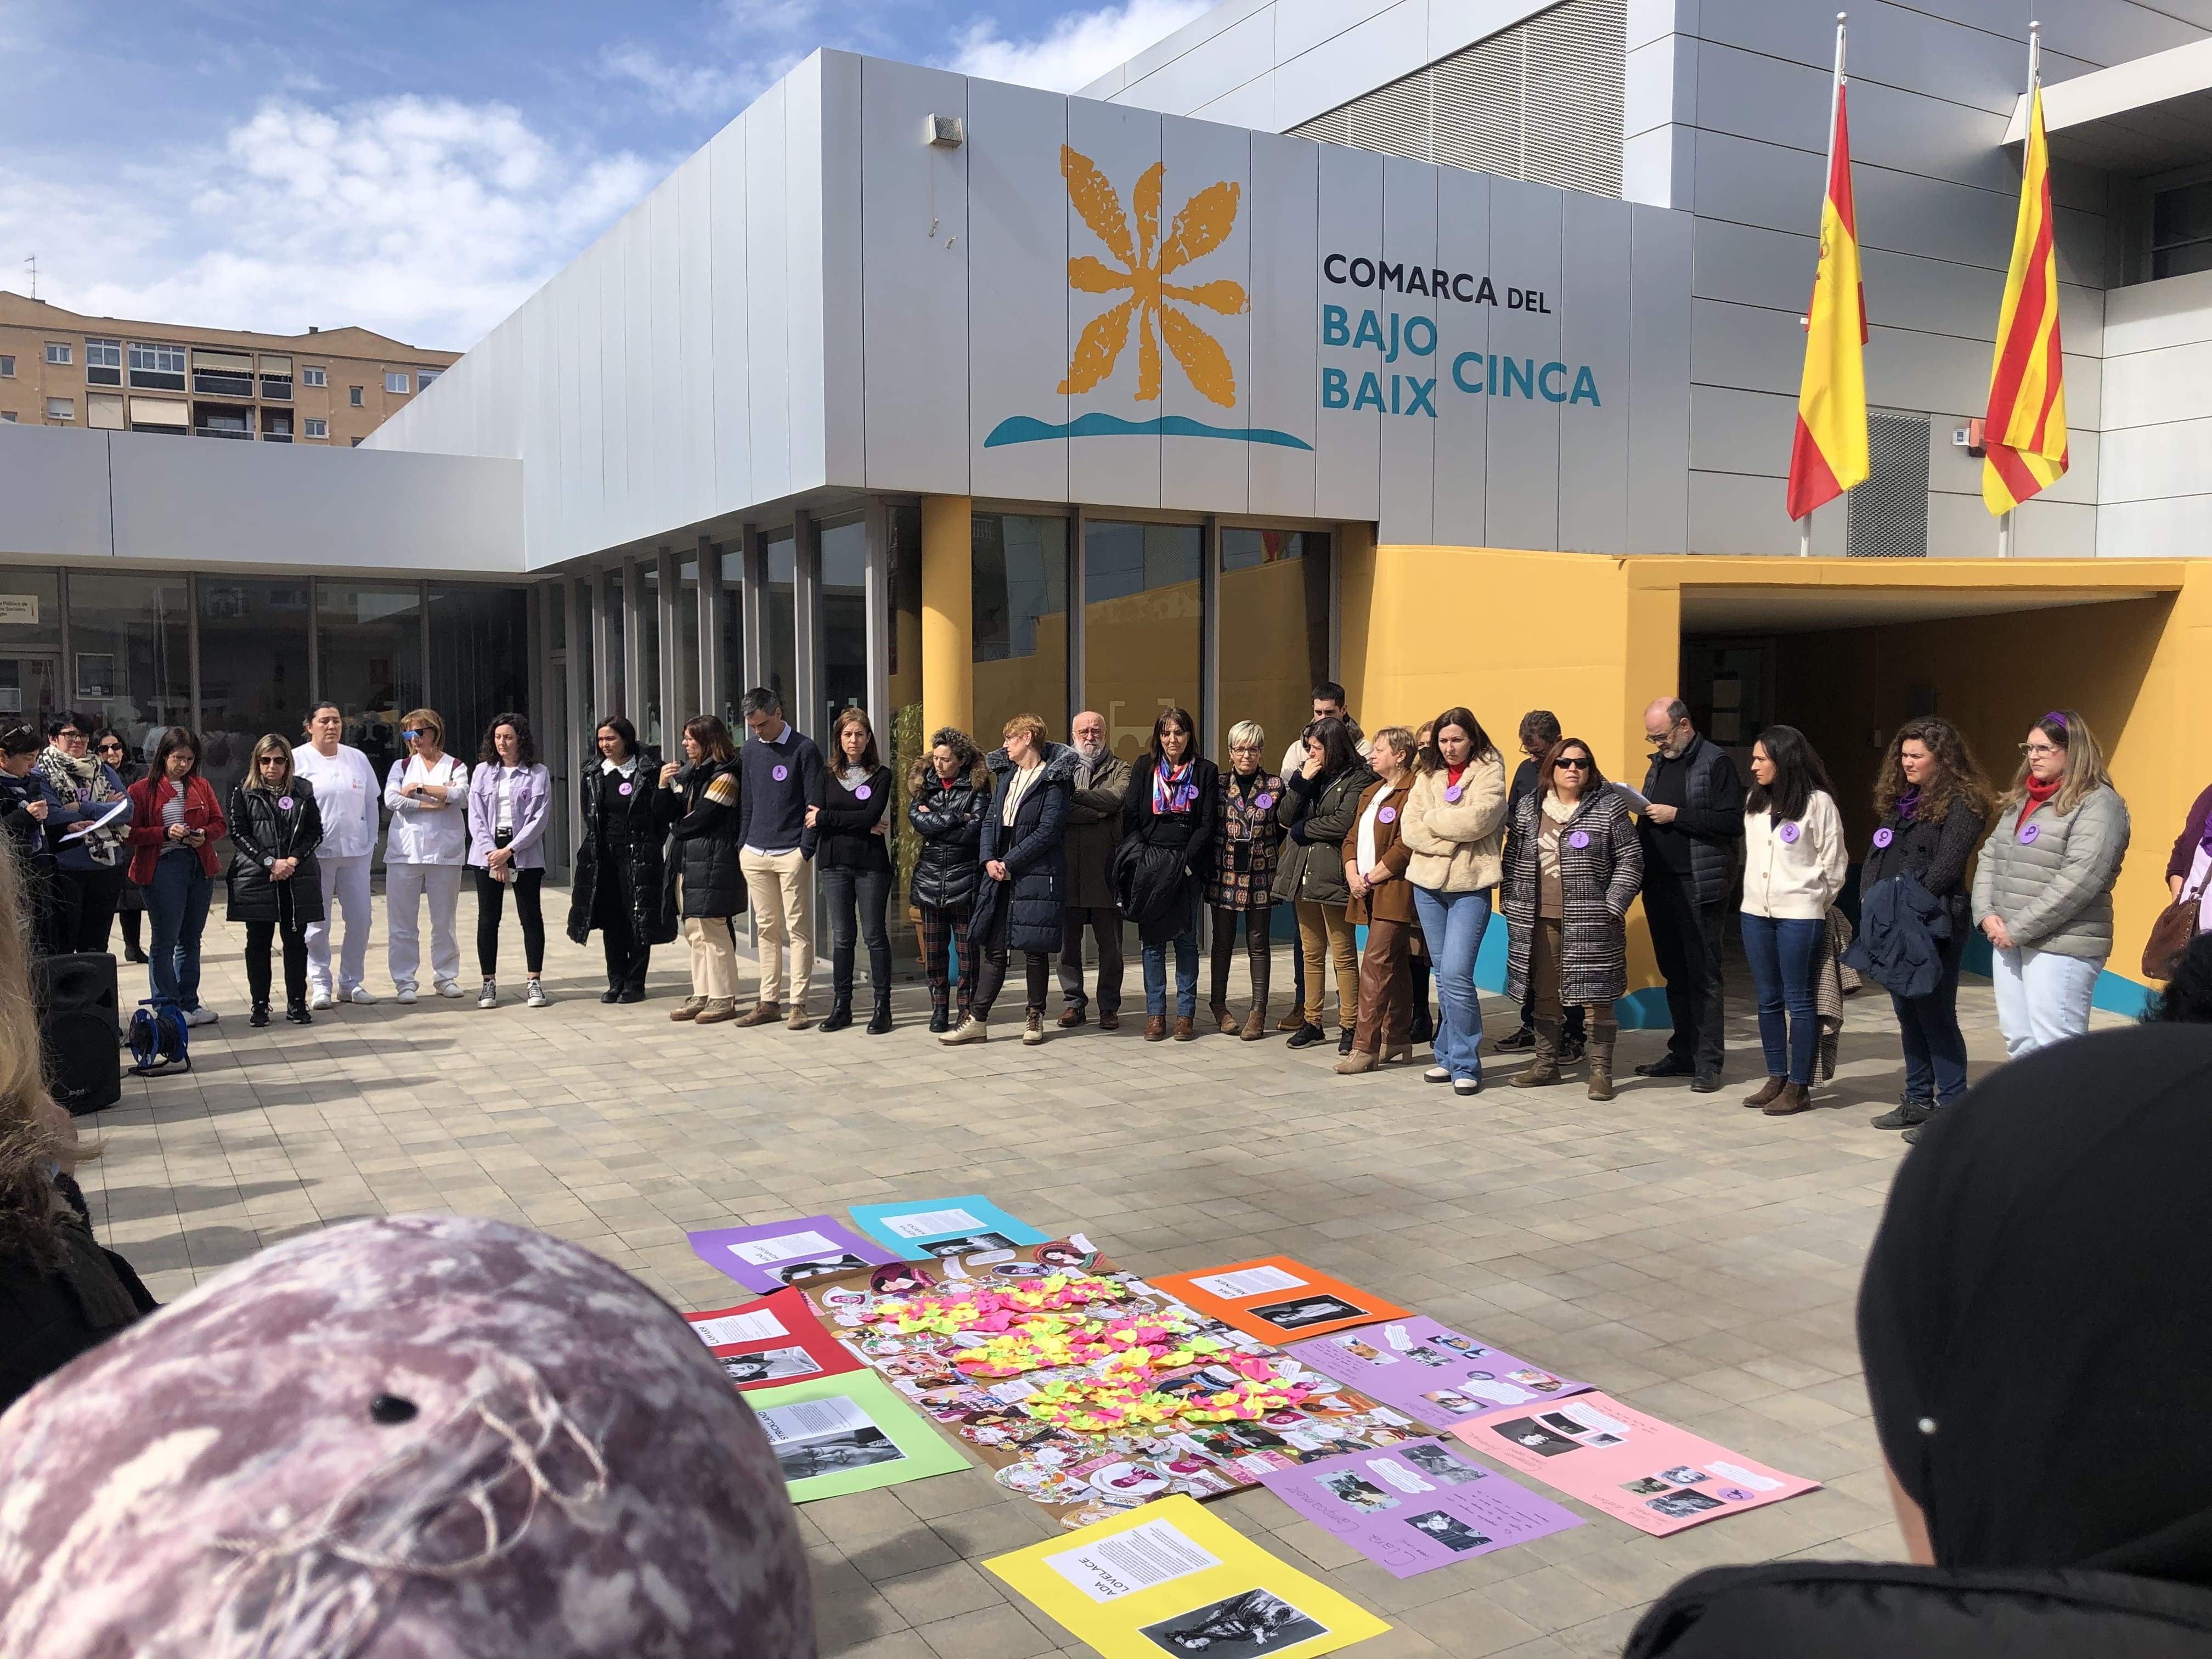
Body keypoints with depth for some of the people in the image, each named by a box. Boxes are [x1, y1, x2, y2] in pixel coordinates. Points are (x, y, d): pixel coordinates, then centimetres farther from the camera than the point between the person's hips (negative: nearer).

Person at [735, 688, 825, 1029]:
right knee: (766, 929, 9)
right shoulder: (750, 749, 12)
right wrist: (742, 846, 12)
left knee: (798, 930, -2)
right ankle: (769, 1002, 14)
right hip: (755, 855, 5)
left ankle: (798, 1004, 1)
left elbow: (814, 804, -6)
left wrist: (806, 851, -10)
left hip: (791, 855, -5)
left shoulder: (804, 749, -4)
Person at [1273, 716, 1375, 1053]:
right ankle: (1312, 1022, 19)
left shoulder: (1358, 779, -7)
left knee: (1343, 953, -2)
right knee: (1311, 952, 12)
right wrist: (1302, 781, -5)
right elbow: (1284, 816, 8)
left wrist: (1303, 830, -7)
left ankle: (1349, 1025, 4)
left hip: (1333, 872, -7)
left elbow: (1344, 823, -19)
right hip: (1304, 871, 7)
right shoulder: (1307, 773, 14)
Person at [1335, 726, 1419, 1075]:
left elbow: (1405, 848, -18)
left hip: (1395, 892, -9)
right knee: (1394, 967, 14)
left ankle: (1365, 1047, -12)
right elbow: (1352, 839, 16)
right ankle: (1396, 1039, 20)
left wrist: (1369, 879, -13)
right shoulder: (1370, 793, 19)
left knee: (1375, 965, -12)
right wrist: (1353, 877, -1)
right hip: (1369, 894, 9)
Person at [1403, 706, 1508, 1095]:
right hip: (1428, 884, 5)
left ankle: (1466, 1064, -4)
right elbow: (1410, 829, -1)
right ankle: (1450, 1056, 21)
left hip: (1471, 887, -5)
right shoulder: (1427, 776, 10)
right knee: (1445, 975, 11)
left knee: (1456, 974, -13)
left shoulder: (1489, 772, -1)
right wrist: (1453, 840, -13)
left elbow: (1478, 818, -18)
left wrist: (1432, 820, -6)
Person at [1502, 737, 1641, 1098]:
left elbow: (1631, 859, -2)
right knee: (1545, 992, 11)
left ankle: (1601, 1069, 8)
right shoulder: (1529, 807, 9)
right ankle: (1546, 1062, 23)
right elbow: (1513, 858, 13)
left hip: (1591, 921, -4)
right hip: (1540, 920, 4)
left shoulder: (1609, 807, -1)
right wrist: (1512, 906, 5)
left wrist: (1612, 907, -10)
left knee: (1597, 994, -1)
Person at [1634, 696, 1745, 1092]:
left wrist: (1676, 815, -17)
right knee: (1674, 974, 12)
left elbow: (1732, 823, -16)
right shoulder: (1658, 763, 17)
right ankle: (1684, 1054, 20)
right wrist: (1644, 814, 5)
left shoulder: (1716, 762, -7)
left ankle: (1708, 1063, 2)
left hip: (1699, 886, -7)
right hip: (1659, 883, 7)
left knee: (1703, 976, -3)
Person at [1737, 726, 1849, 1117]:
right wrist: (1757, 894, 9)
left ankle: (1799, 1087, 6)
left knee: (1799, 1001, 0)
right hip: (1756, 912, 7)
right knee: (1768, 1000, 11)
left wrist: (1815, 901, 2)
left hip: (1800, 915, -6)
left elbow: (1834, 862, -4)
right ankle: (1776, 1079, 20)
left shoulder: (1818, 802, -8)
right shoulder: (1754, 802, 10)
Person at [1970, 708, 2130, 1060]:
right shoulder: (2019, 800, 17)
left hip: (2060, 945, -8)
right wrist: (1986, 914, -1)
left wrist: (2019, 929, -16)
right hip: (2009, 941, 8)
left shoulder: (2098, 803, -9)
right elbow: (1990, 856, 16)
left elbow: (2079, 880, -18)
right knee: (2019, 1043, 11)